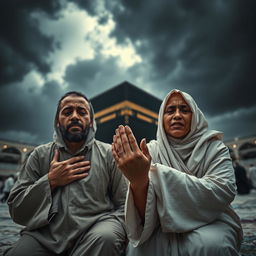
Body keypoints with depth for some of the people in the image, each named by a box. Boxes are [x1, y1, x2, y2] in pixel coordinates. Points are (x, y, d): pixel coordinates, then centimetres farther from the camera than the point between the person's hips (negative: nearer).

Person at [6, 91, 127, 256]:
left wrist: (113, 231, -18)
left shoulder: (109, 154, 2)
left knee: (104, 238, -31)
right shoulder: (40, 155, 8)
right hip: (45, 236, 2)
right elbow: (16, 209, 6)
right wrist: (50, 181, -8)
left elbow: (125, 206, 1)